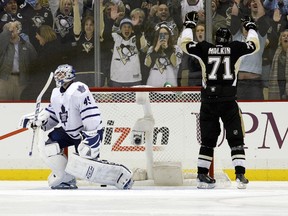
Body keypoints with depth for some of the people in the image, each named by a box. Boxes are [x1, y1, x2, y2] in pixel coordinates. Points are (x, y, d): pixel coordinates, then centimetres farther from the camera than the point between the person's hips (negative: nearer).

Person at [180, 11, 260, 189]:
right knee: (235, 139, 3)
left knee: (208, 139, 12)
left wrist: (189, 25, 29)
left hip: (208, 102, 2)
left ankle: (202, 175, 10)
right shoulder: (235, 48, 3)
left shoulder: (204, 48, 5)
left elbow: (185, 44, 16)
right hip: (229, 101, -2)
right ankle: (240, 175, -7)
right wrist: (251, 28, 32)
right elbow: (254, 45, 15)